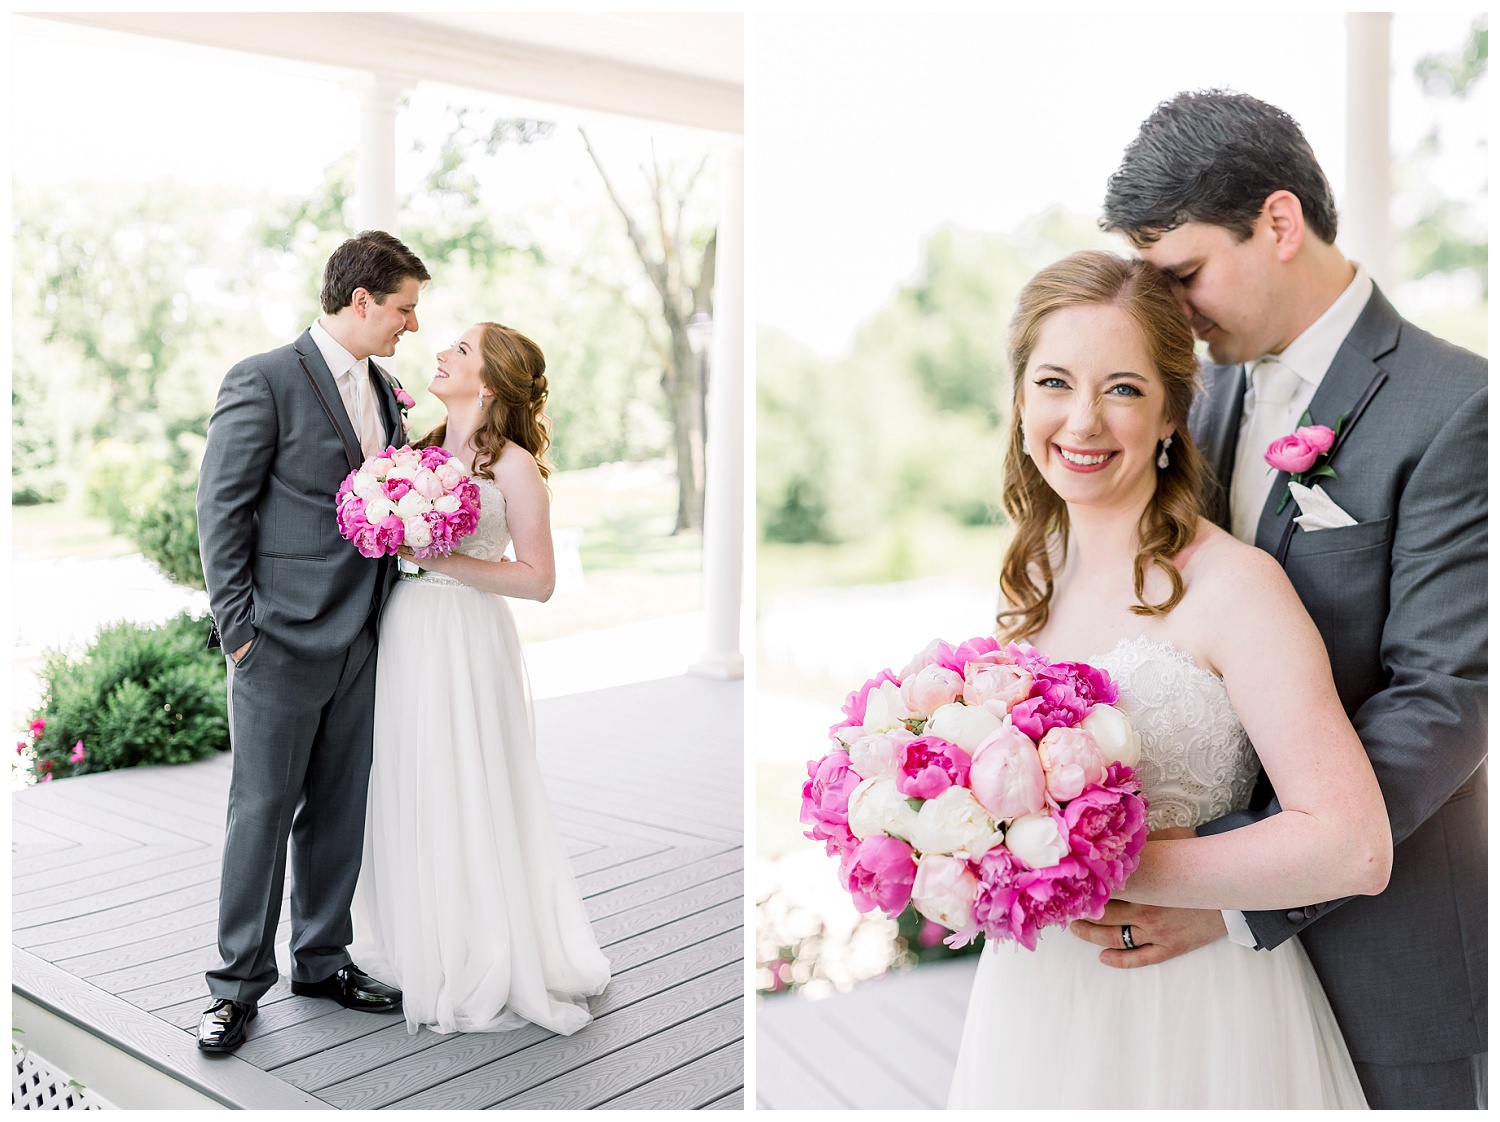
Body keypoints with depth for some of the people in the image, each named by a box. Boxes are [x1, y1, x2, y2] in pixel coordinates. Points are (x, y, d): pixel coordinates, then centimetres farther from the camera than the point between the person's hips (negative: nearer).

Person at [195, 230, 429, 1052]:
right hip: (283, 643, -6)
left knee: (339, 809, 14)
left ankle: (322, 960, 28)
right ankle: (239, 983, 16)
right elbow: (221, 509, -9)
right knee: (263, 809, 3)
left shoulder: (385, 392, 12)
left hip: (359, 644, 7)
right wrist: (238, 627, -11)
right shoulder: (263, 381, -8)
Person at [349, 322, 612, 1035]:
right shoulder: (423, 448, 10)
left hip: (467, 642, -6)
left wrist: (440, 558, -17)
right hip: (405, 631, 6)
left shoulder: (513, 464, -9)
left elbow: (538, 579, -12)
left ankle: (485, 969, 19)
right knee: (409, 794, 12)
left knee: (467, 799, 1)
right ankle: (422, 945, 30)